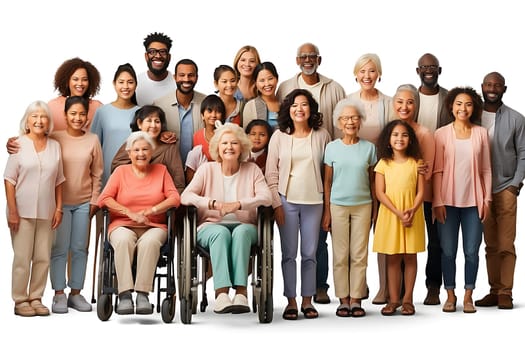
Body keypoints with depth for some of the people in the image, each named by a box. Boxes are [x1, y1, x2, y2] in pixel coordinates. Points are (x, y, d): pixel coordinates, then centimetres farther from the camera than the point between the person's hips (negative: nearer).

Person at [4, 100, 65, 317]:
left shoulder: (54, 146, 9)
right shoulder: (19, 144, -2)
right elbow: (9, 180, -4)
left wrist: (58, 208, 5)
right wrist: (12, 211, -10)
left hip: (46, 212, 4)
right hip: (23, 211, -3)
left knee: (43, 258, 5)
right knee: (22, 258, -1)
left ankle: (36, 298, 16)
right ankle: (20, 301, 8)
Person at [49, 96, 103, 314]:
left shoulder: (93, 140, 3)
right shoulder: (55, 138, -4)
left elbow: (97, 174, 6)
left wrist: (94, 201, 4)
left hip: (84, 202, 2)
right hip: (60, 201, -2)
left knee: (80, 248, 7)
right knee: (59, 249, 0)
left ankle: (76, 293, 16)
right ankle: (59, 294, 8)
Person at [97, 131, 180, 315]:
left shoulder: (161, 170, 17)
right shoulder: (121, 171, 16)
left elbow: (174, 198, 5)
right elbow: (104, 198, 2)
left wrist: (149, 211, -9)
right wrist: (131, 213, -10)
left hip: (154, 226, 0)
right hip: (123, 225, 0)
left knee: (150, 241, -37)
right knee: (123, 240, -37)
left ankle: (142, 294, -38)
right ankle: (125, 294, -40)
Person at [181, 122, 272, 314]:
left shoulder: (252, 170, 9)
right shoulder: (207, 169, 8)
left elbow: (266, 197, -6)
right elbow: (186, 196, -4)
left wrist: (238, 204, -22)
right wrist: (213, 203, -21)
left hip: (244, 227, 0)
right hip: (211, 226, 0)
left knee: (241, 231, -36)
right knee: (221, 232, -36)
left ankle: (241, 291, -45)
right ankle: (221, 293, -47)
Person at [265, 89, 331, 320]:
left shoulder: (322, 136, 3)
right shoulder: (279, 136, 2)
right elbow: (271, 173, 2)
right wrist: (276, 203, -4)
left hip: (314, 201, 1)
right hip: (287, 201, -1)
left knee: (310, 253, 5)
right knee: (289, 254, 2)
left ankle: (307, 300, 15)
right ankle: (291, 301, 10)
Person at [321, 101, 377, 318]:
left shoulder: (369, 148, 3)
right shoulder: (332, 147, 1)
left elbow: (372, 180, 8)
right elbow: (327, 182, 3)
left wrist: (375, 208, 5)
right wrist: (326, 211, -1)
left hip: (363, 205, 1)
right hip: (338, 205, -1)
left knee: (359, 255, 3)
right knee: (340, 255, 2)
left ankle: (356, 299, 10)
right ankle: (343, 300, 11)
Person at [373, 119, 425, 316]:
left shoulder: (416, 163, 3)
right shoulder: (383, 163, 2)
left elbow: (421, 191, 0)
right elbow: (380, 193, -4)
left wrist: (412, 210, -18)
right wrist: (398, 213, -15)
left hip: (412, 215, 0)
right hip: (389, 215, 0)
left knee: (410, 256, 4)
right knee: (392, 257, 4)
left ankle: (408, 299, 11)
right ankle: (393, 299, 10)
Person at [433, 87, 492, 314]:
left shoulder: (481, 133, 5)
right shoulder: (441, 134, 1)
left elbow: (486, 169, 6)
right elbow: (437, 171, -1)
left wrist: (487, 199, 1)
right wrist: (438, 202, -6)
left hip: (474, 201, 1)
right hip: (448, 201, -1)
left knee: (472, 251, 3)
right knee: (448, 251, 4)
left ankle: (468, 295, 15)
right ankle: (450, 295, 17)